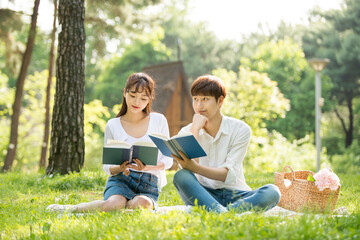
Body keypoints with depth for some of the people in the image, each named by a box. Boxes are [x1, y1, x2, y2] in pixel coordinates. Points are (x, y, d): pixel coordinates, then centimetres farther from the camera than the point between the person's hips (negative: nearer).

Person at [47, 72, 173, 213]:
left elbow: (167, 160, 7)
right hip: (120, 180, -1)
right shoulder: (113, 126, 8)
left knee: (142, 204, -38)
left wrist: (147, 167, -15)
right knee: (115, 204, -38)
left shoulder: (159, 121, 8)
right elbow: (107, 166, 11)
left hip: (149, 184, 1)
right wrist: (120, 168, -13)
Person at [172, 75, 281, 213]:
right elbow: (186, 167, -14)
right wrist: (195, 129, -11)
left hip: (236, 195, 0)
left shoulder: (240, 129, -2)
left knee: (272, 192, -28)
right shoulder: (185, 132, 5)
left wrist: (194, 167, -29)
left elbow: (229, 174, -12)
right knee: (181, 176, -31)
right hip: (203, 194, 0)